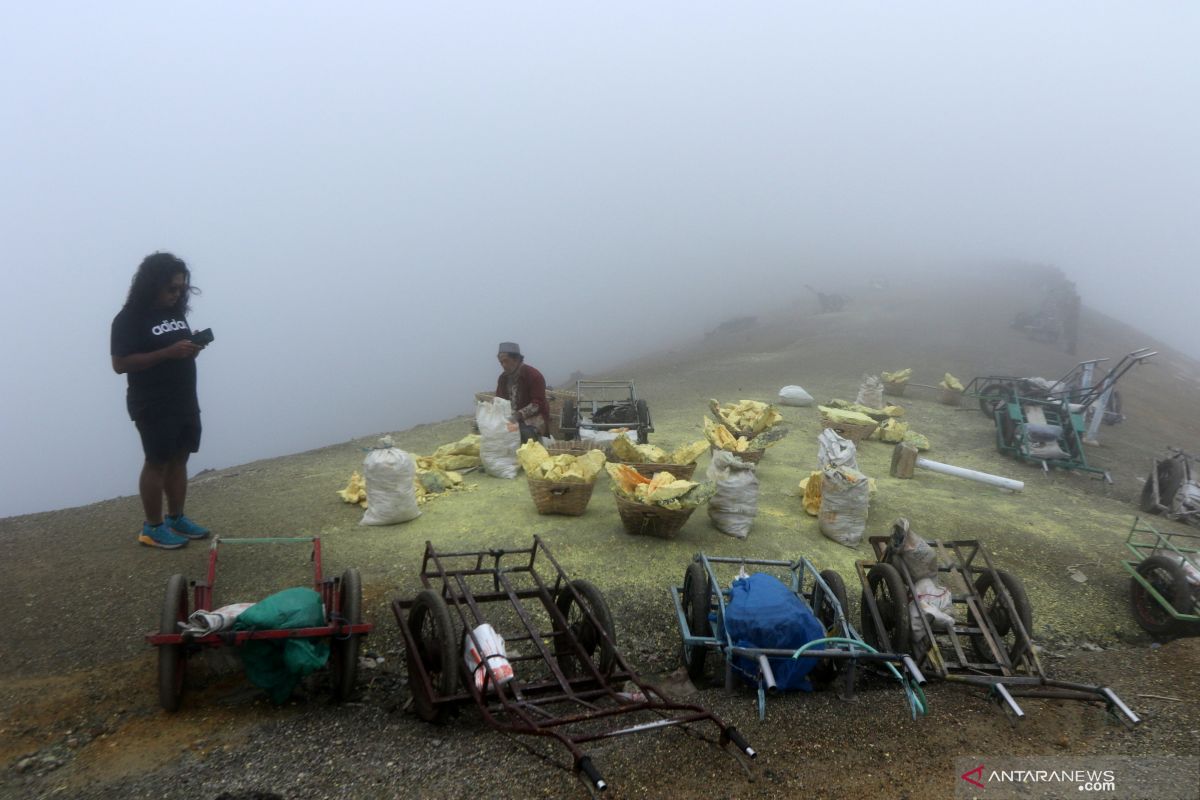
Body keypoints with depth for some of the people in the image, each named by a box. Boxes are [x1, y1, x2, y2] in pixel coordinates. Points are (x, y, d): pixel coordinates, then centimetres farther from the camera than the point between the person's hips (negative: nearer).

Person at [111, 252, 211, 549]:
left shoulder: (176, 312, 11)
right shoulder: (129, 319, -12)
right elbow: (120, 363, -18)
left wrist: (192, 348, -2)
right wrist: (168, 352, -25)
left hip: (185, 402, 7)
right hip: (153, 407, -7)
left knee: (179, 459, 11)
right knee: (157, 462, -2)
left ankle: (176, 519, 22)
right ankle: (152, 527, 8)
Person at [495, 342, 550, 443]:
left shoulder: (534, 375, -12)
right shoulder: (503, 377, 8)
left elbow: (537, 404, -16)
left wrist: (519, 415, -29)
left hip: (534, 417, -6)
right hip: (509, 417, 6)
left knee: (525, 433, -37)